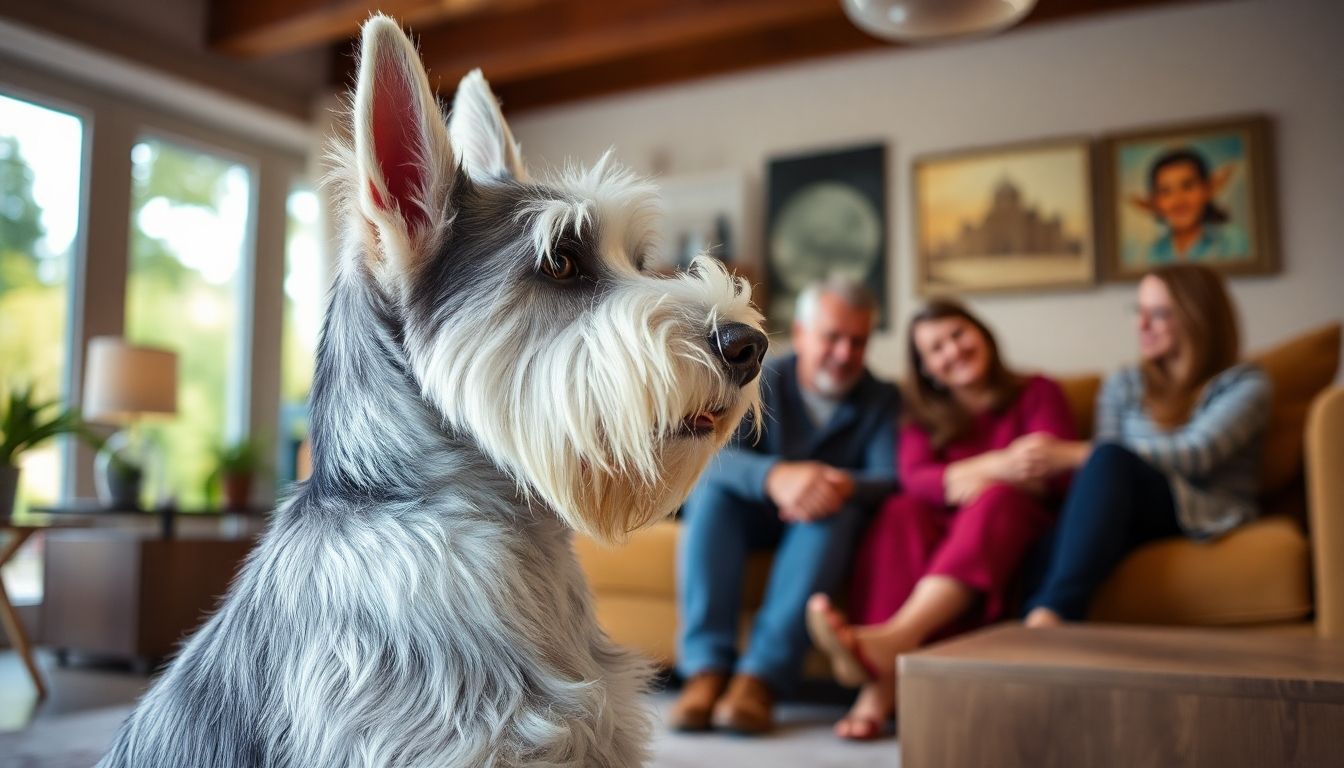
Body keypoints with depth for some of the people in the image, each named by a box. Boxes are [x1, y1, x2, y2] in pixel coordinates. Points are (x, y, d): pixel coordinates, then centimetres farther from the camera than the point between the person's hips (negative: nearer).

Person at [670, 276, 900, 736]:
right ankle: (706, 667, -37)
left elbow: (890, 479, -15)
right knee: (711, 492, -30)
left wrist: (843, 486, -39)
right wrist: (776, 476, -46)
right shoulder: (763, 382, -5)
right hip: (753, 517, 0)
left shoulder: (881, 400, 0)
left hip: (822, 526, 0)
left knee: (838, 507, -33)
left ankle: (761, 675, -41)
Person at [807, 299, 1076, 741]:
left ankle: (892, 638, -56)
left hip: (1018, 527, -1)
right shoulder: (924, 413, 18)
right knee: (901, 511, -31)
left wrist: (977, 479, -13)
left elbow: (1055, 476, -3)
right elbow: (914, 478, -4)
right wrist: (995, 466, -20)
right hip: (941, 528, 2)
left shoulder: (1037, 394, 12)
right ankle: (881, 687, -49)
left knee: (997, 500, -36)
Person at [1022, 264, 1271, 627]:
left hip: (1208, 518, -4)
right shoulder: (1123, 385, 22)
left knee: (1111, 458, -34)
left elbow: (1195, 454, -11)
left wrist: (1078, 454, -21)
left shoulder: (1245, 384, 7)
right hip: (1129, 518, 4)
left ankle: (1052, 613, -51)